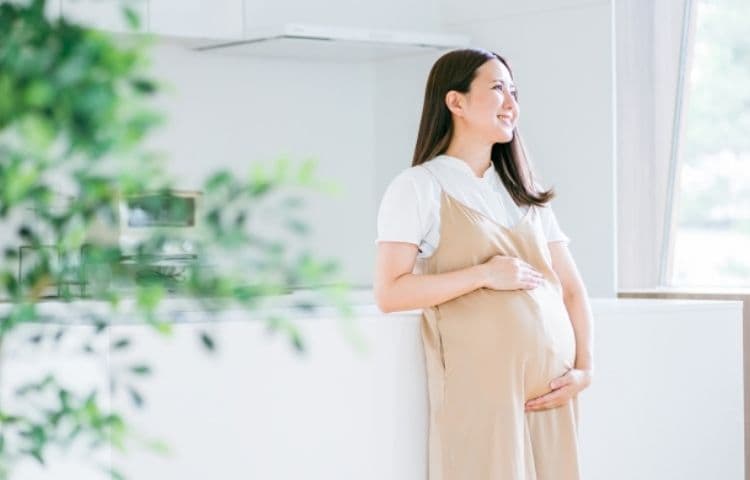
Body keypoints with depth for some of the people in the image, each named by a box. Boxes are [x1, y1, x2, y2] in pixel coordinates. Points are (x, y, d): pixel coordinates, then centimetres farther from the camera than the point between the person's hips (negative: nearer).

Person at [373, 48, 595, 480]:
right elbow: (390, 293, -10)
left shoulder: (527, 192, 17)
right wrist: (484, 274, -15)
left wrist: (585, 367, 0)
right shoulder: (419, 187, -2)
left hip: (549, 387, 5)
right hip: (482, 385, -5)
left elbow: (572, 289, 13)